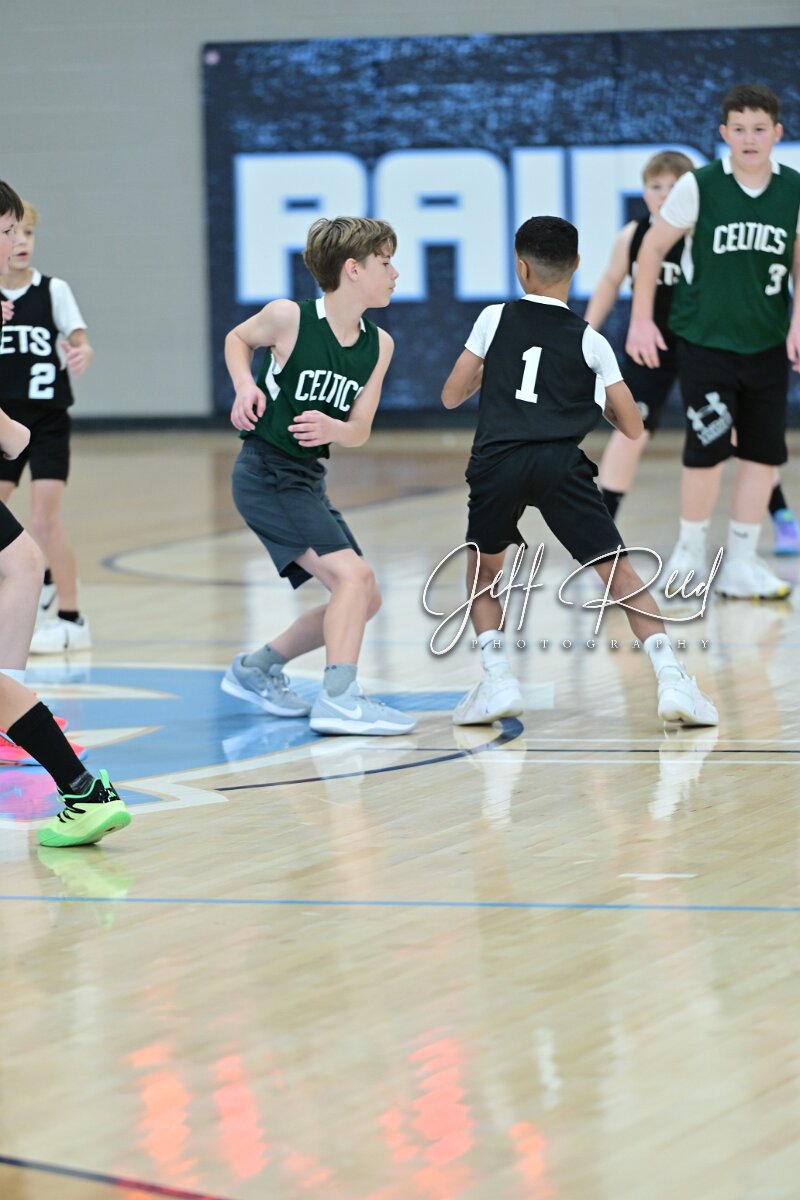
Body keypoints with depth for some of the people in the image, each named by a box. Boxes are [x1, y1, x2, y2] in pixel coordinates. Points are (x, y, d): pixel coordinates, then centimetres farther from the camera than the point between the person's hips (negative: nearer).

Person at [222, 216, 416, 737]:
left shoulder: (379, 344, 2)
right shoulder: (289, 318, -13)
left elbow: (359, 431, 3)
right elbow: (238, 338, 8)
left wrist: (333, 430, -19)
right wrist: (245, 385, -10)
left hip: (310, 479, 8)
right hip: (266, 473, -8)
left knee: (366, 598, 12)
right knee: (353, 575, -22)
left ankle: (257, 670, 27)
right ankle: (339, 698, -23)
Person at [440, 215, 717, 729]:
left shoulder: (495, 319, 14)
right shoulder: (590, 342, 14)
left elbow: (451, 396, 18)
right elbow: (634, 428, 14)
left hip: (497, 461, 1)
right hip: (560, 463, 0)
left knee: (482, 571, 24)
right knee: (620, 572, 4)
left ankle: (497, 680, 9)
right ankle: (672, 677, -9)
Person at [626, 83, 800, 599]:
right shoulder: (698, 186, -10)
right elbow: (654, 248, -1)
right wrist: (642, 320, -3)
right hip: (705, 339, -3)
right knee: (707, 449, -7)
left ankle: (741, 564, 13)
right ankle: (691, 550, 14)